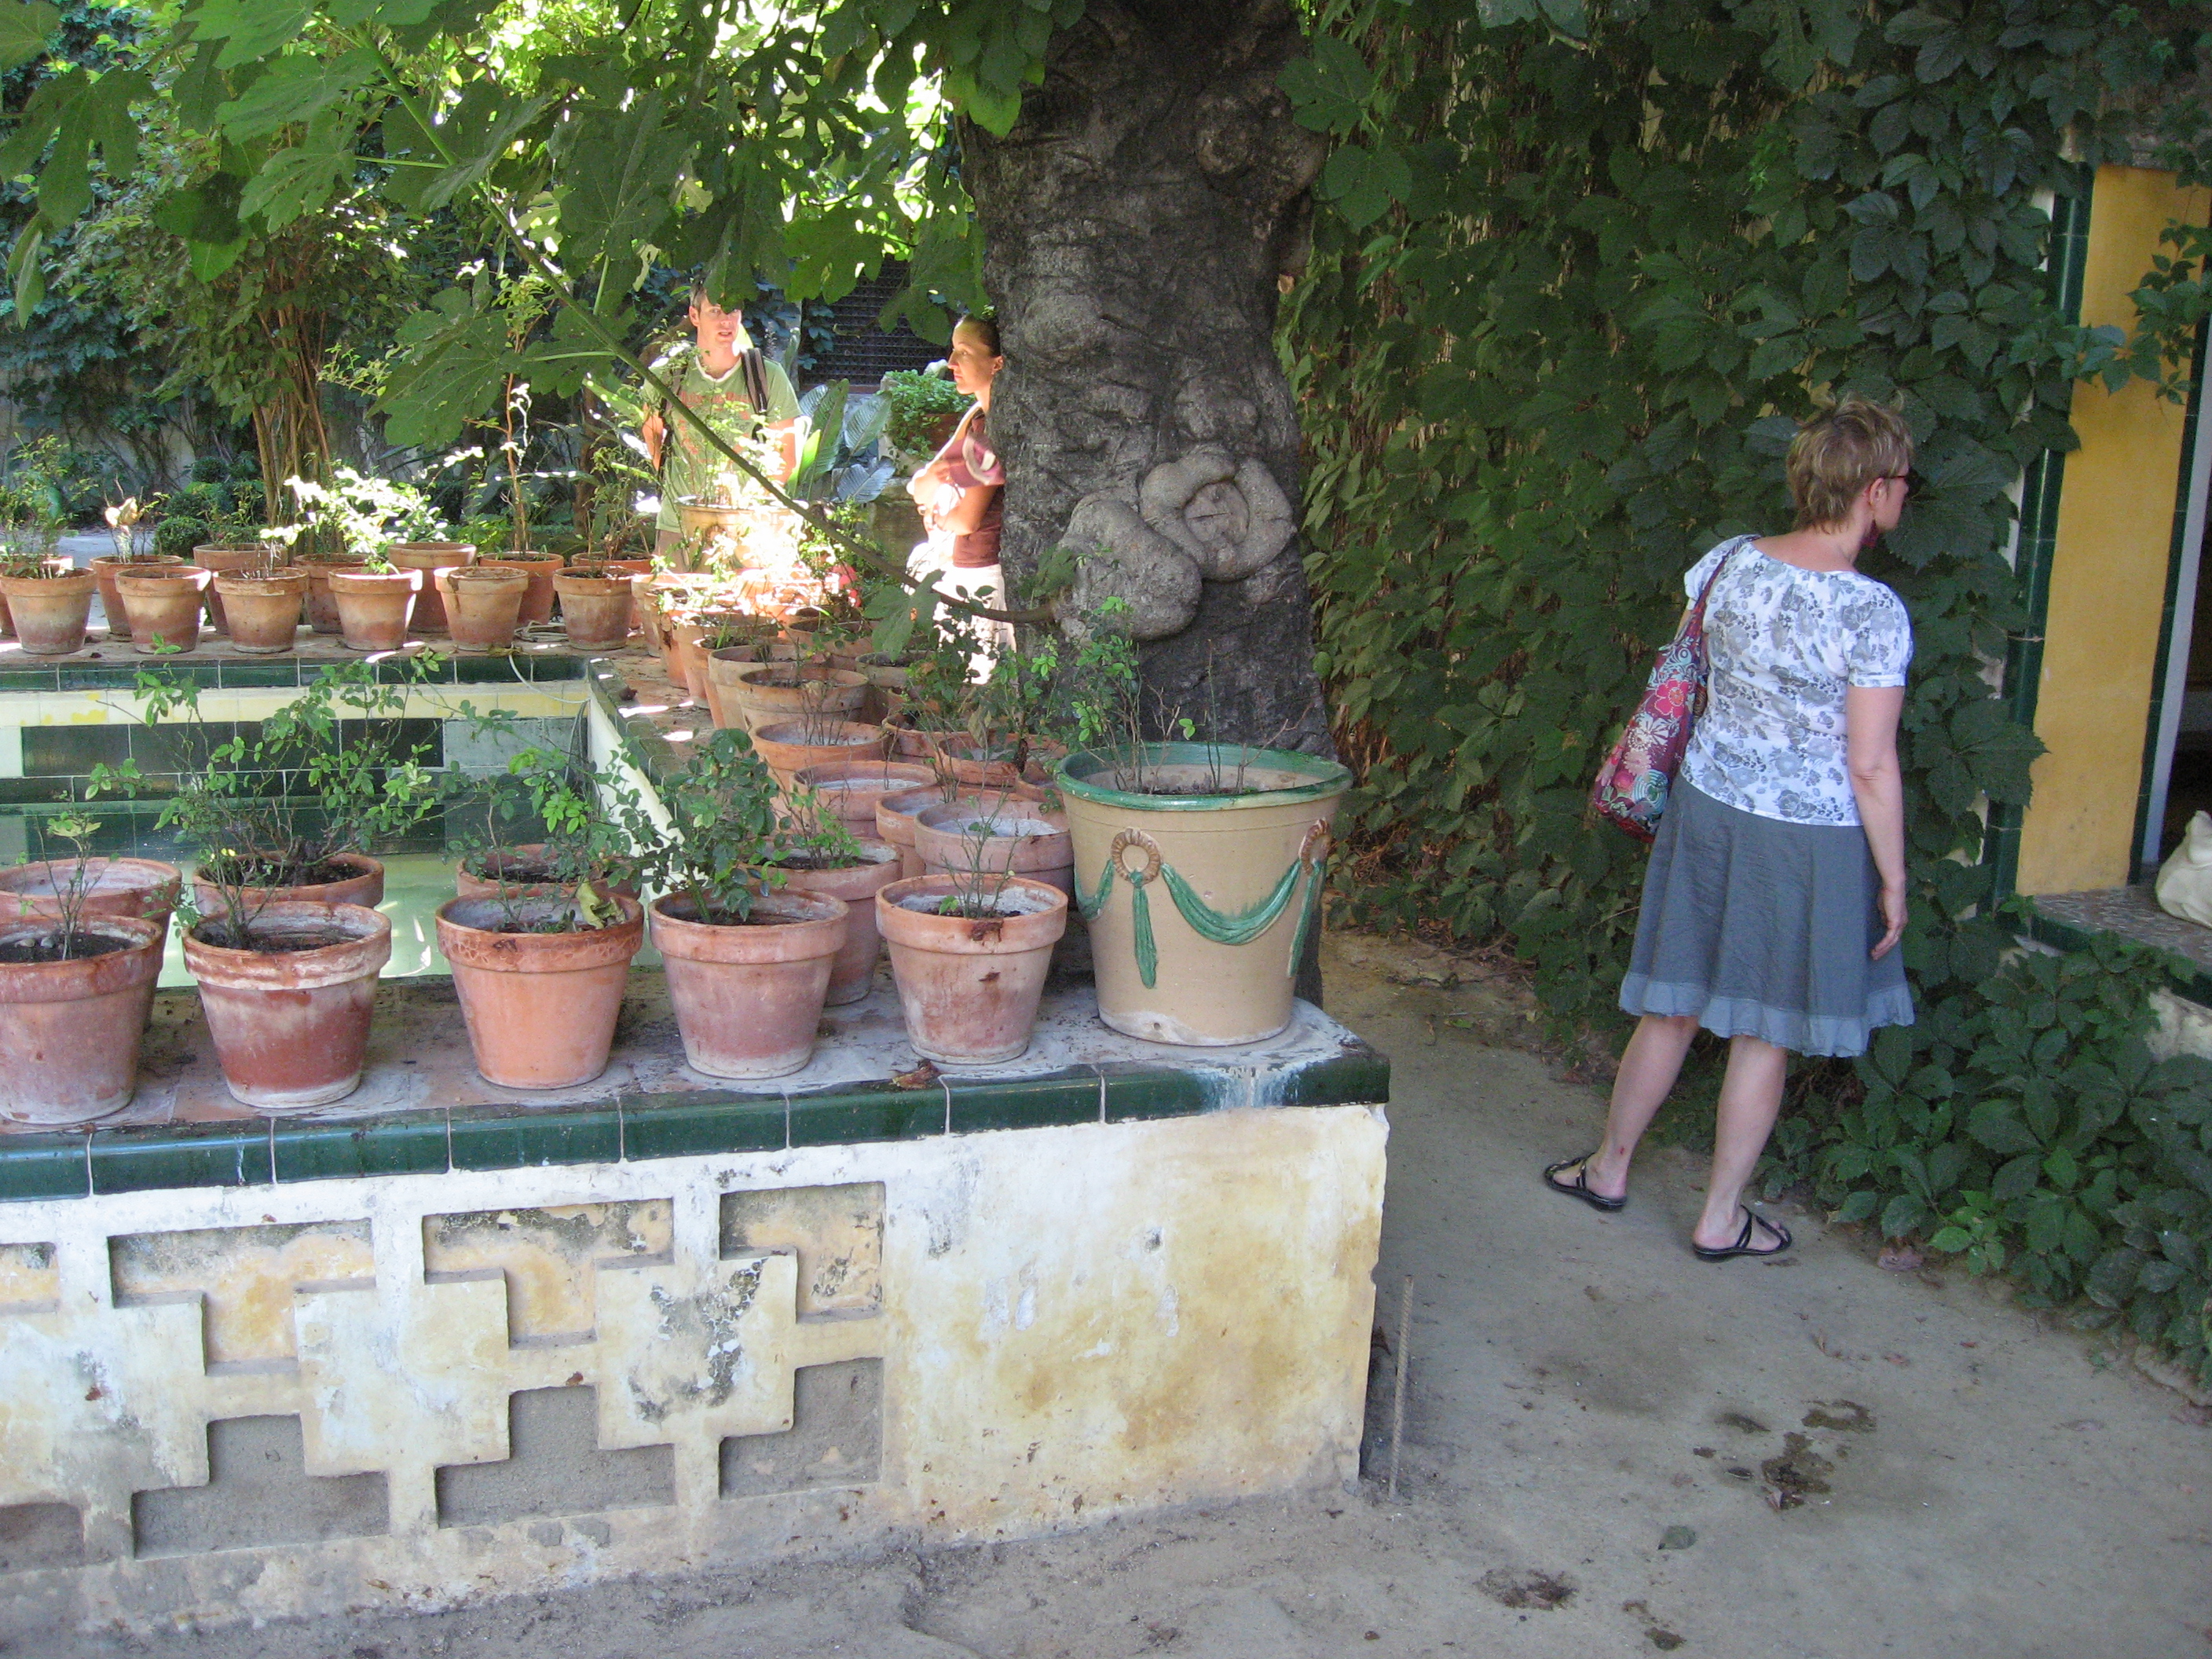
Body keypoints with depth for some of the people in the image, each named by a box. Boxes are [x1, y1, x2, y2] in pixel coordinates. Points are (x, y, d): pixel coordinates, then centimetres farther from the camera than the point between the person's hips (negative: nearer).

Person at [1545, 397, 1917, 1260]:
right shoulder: (1874, 611, -19)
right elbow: (1872, 767, -17)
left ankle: (1608, 1169, 32)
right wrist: (1893, 880, -6)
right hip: (1810, 841, -5)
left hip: (1707, 809, 5)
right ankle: (1721, 1219, 23)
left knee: (1672, 1007, 18)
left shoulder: (1728, 561, -4)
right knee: (1764, 1033, 10)